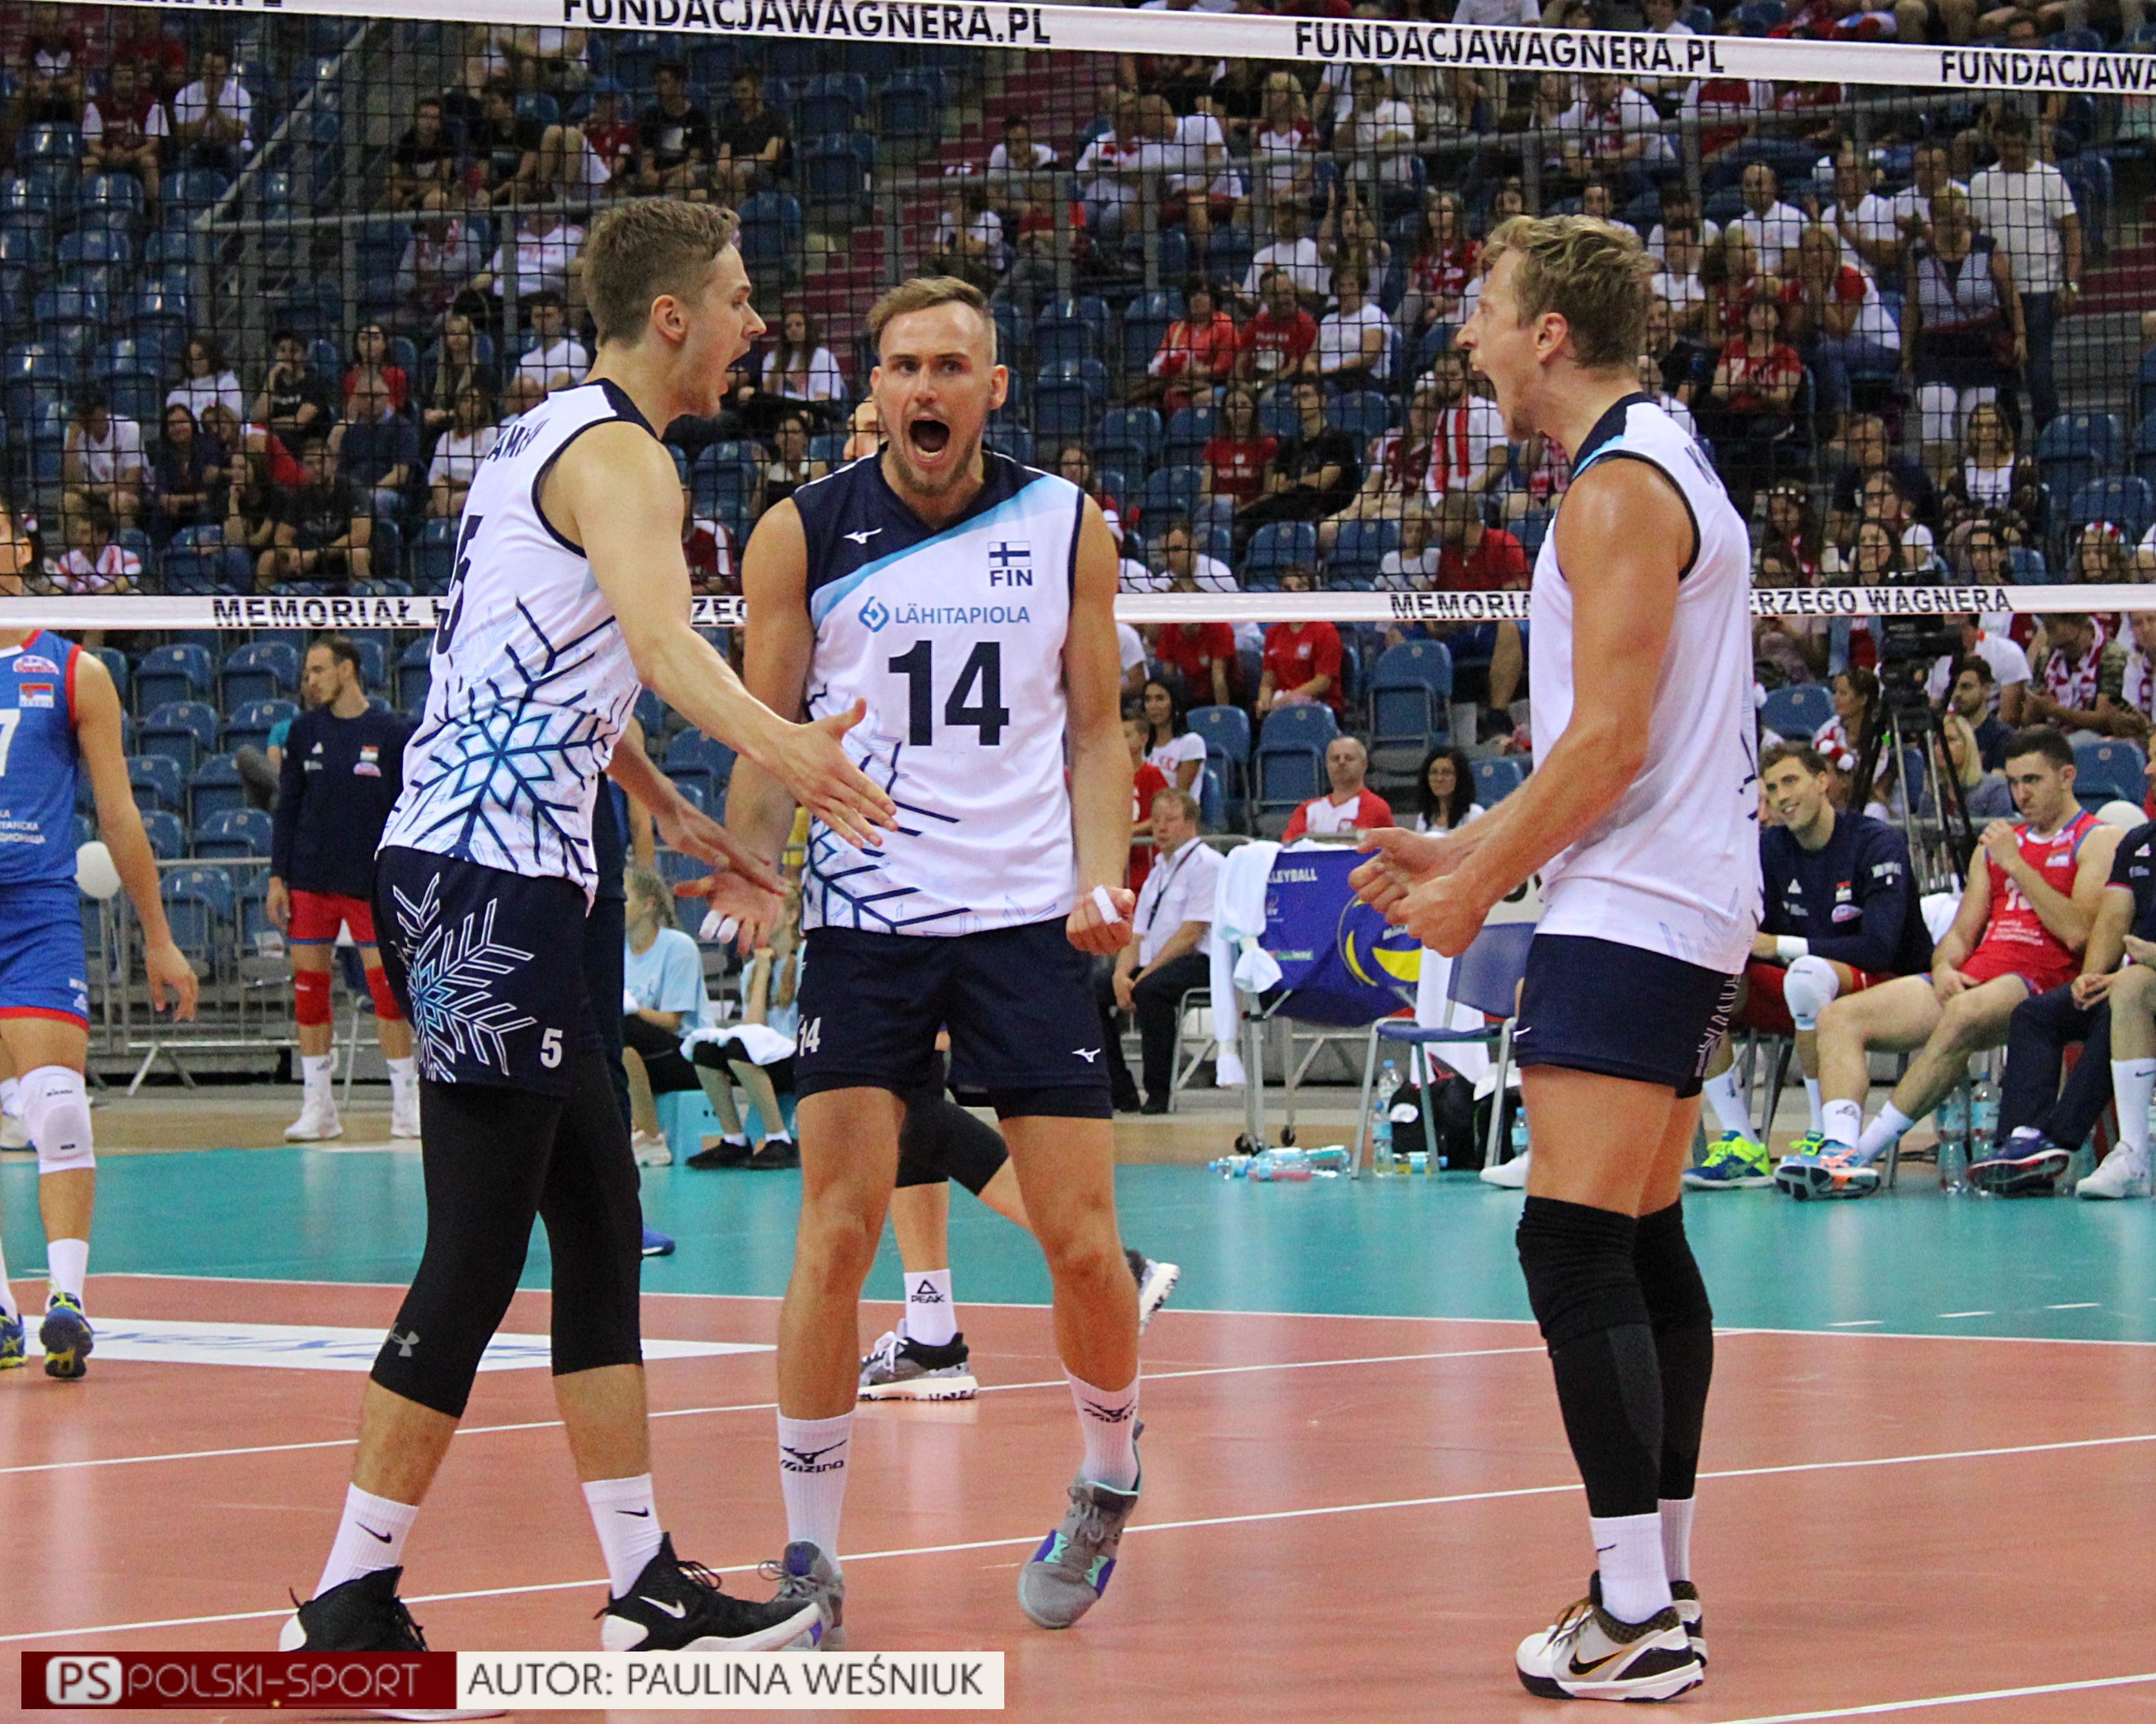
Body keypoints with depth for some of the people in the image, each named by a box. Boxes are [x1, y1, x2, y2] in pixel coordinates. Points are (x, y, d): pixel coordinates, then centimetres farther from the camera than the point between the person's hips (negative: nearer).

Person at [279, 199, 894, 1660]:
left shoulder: (560, 439, 19)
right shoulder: (620, 455, -11)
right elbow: (659, 635, -33)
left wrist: (676, 818, 40)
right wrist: (779, 745, -50)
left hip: (518, 888, 10)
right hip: (483, 883, -10)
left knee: (600, 1237, 11)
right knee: (477, 1265, -8)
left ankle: (646, 1588, 13)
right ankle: (354, 1607, -4)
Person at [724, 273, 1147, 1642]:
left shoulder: (1068, 528, 5)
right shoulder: (803, 536, 1)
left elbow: (1096, 732, 11)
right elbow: (763, 739, 7)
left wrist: (1102, 881, -4)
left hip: (1029, 917, 1)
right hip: (864, 916, -1)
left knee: (1084, 1240, -2)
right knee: (837, 1232, -10)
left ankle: (1110, 1481, 25)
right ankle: (811, 1552, 0)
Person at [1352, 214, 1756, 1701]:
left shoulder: (1619, 489, -13)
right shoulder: (1660, 468, 19)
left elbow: (1609, 745, -19)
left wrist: (1477, 890, -11)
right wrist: (1463, 849, 18)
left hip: (1631, 914, -11)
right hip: (1683, 909, 11)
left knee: (1575, 1247, -14)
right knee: (1644, 1244, 14)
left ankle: (1638, 1623, -17)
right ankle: (1664, 1580, 20)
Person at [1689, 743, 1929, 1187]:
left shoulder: (1877, 843, -12)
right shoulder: (1770, 847, 7)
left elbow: (1879, 948, -22)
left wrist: (1779, 945, -22)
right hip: (1800, 1000, 7)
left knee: (1808, 972, -39)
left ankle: (1827, 1140, -30)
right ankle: (1743, 1149, -17)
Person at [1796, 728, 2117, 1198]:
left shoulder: (2099, 840, 4)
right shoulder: (2000, 842, 26)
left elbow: (2078, 932, -12)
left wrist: (2016, 865, -8)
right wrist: (1944, 969, -2)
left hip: (2040, 983, -7)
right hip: (1971, 977, 7)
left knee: (1963, 1016, -40)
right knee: (1839, 1017, -12)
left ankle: (1864, 1150, -39)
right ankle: (1840, 1148, -34)